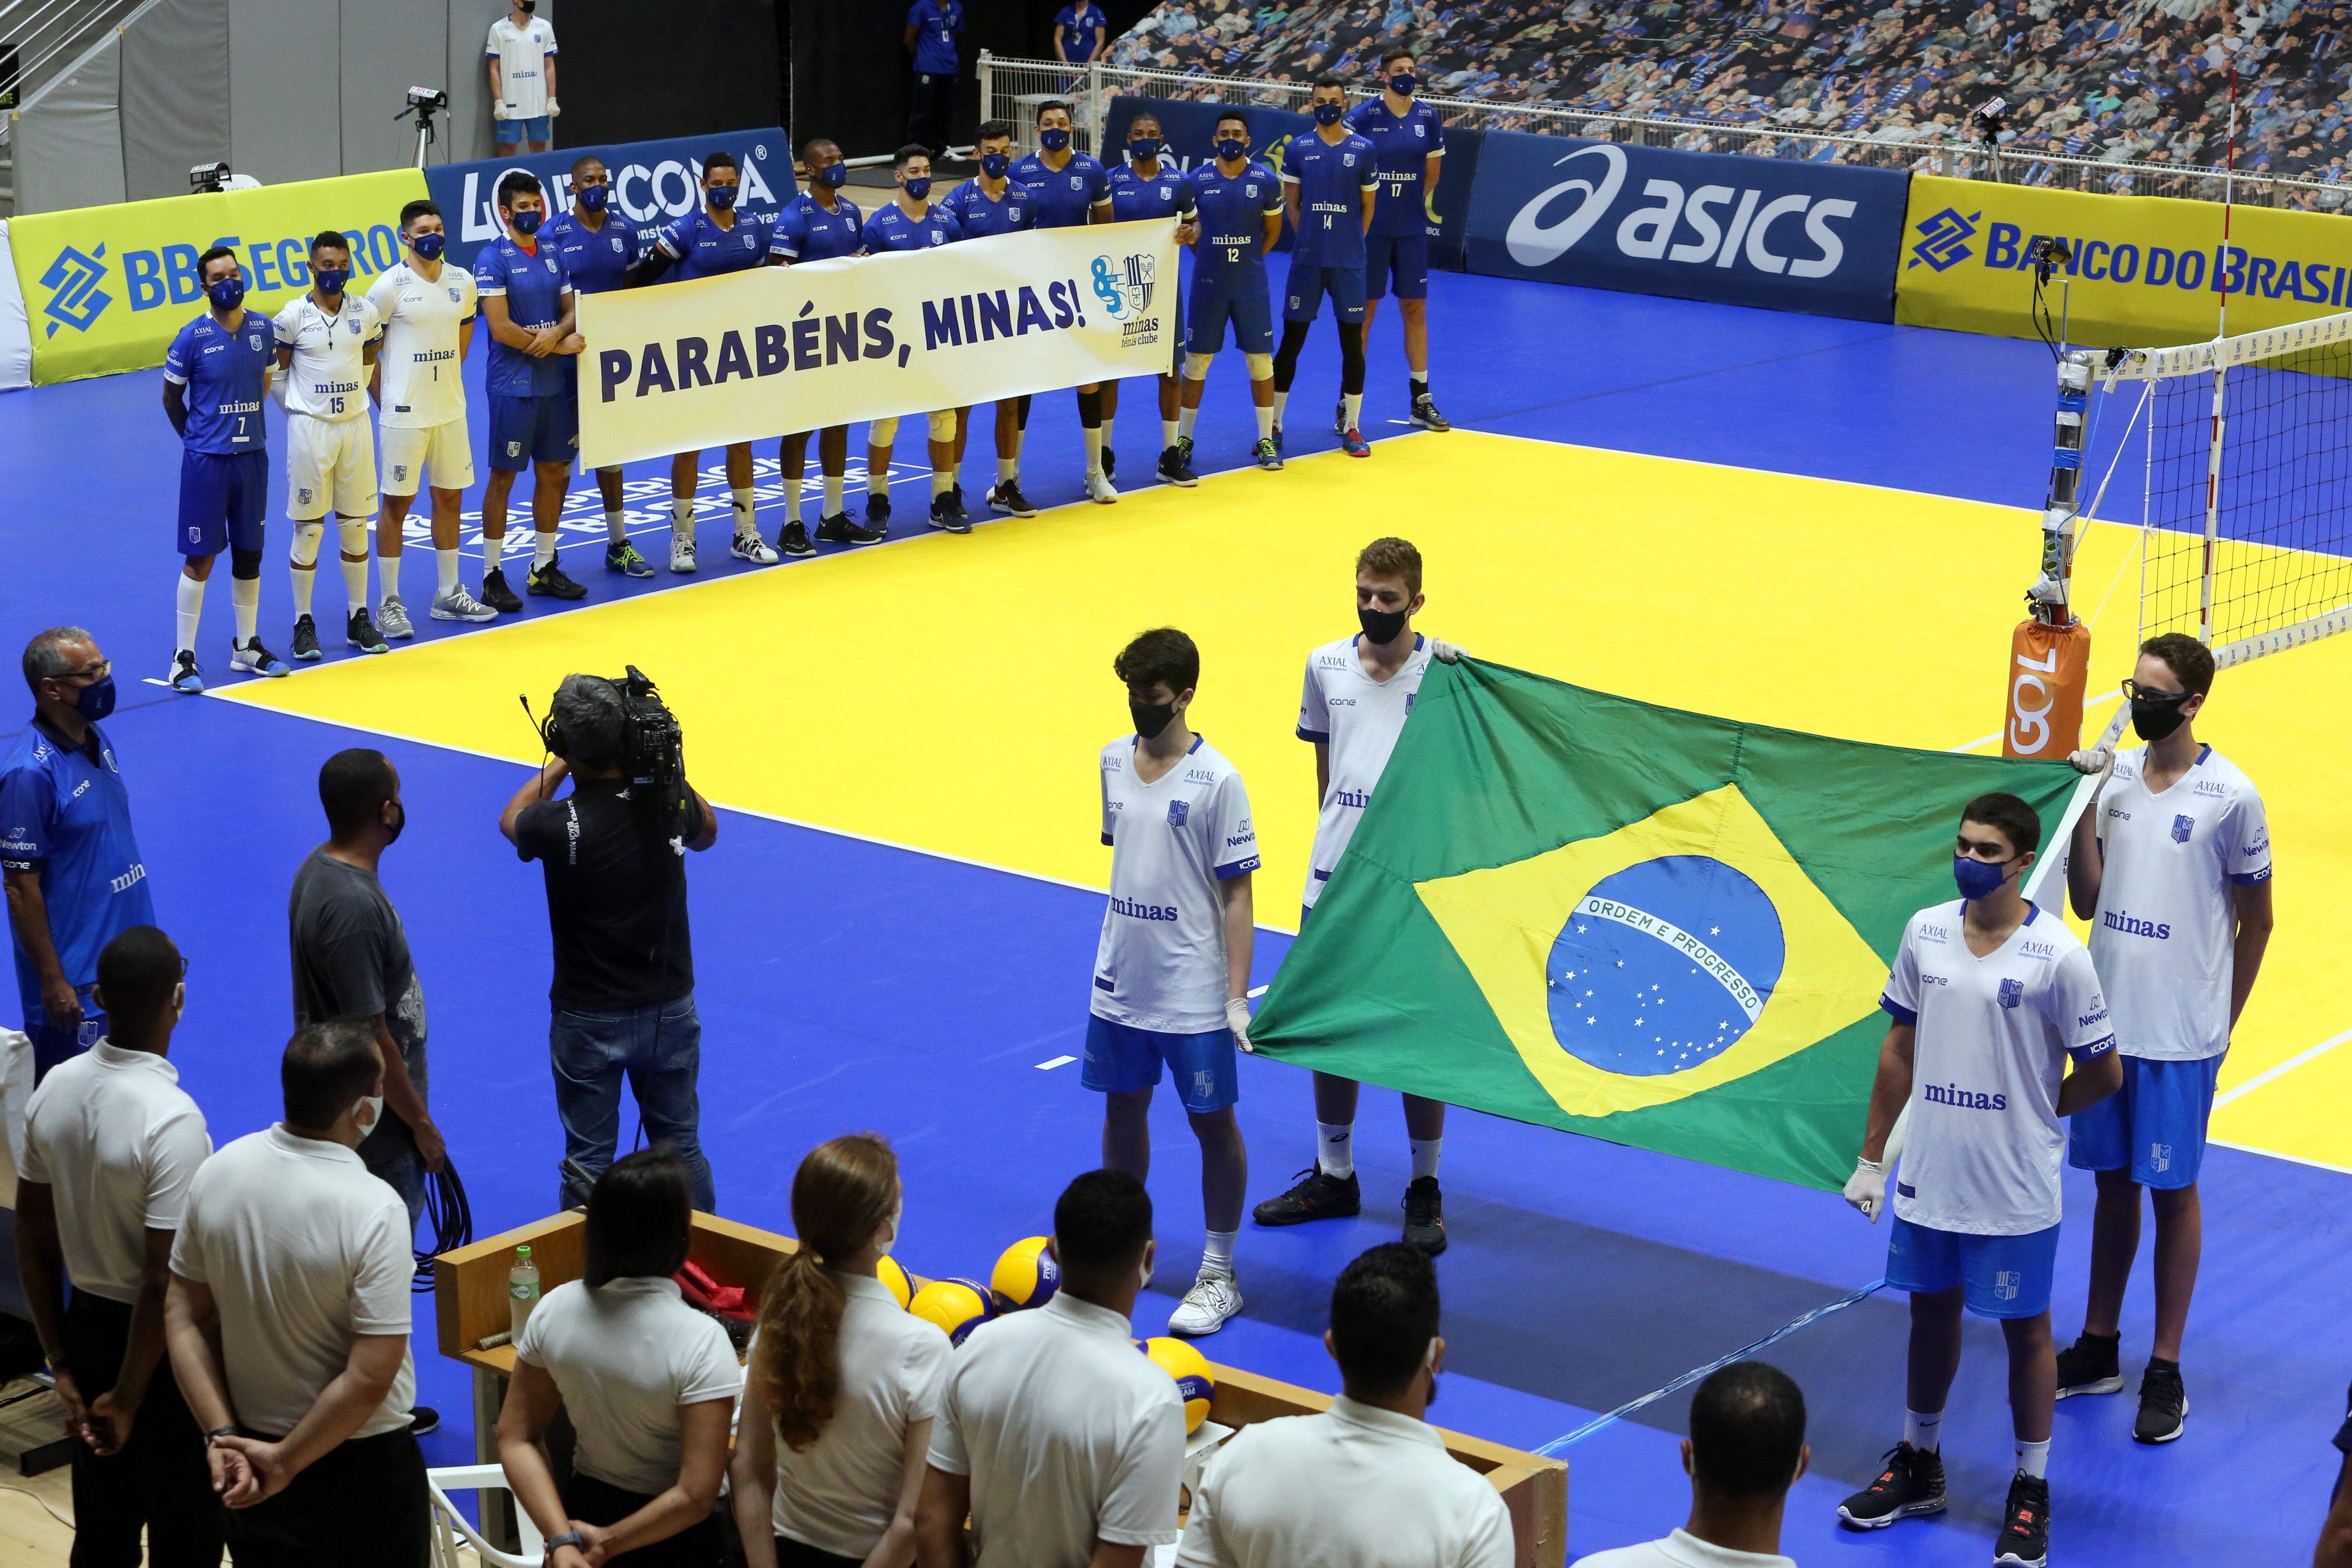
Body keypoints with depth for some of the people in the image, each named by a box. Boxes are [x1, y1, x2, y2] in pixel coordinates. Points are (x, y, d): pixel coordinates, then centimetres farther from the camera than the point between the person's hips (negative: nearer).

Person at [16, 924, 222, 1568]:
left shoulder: (55, 1090, -4)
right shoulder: (173, 1121, -25)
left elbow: (33, 1244, 4)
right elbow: (164, 1281, -24)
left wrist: (61, 1364, 11)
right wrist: (128, 1400, -13)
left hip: (87, 1323, 7)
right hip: (159, 1347, -7)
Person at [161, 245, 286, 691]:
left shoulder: (263, 329, 1)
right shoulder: (193, 337, -11)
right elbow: (171, 397, 1)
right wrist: (200, 439, 7)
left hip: (253, 456, 4)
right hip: (206, 461, -4)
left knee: (249, 554, 11)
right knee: (201, 557, -2)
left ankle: (246, 647, 24)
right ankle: (184, 657, 4)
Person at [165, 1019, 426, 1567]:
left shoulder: (217, 1173, -9)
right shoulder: (374, 1211, -26)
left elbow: (184, 1317, -4)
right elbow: (370, 1378, -26)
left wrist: (222, 1436, -6)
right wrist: (285, 1462, -15)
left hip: (247, 1453, 5)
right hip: (362, 1469, -5)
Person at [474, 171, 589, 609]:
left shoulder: (552, 254, 12)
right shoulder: (493, 258, -10)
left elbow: (571, 310, 10)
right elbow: (501, 327, -16)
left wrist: (554, 334, -14)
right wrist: (562, 346, -11)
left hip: (556, 383, 7)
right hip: (513, 386, -7)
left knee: (553, 473, 11)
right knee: (503, 477, -1)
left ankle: (545, 568, 22)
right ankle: (492, 576, 4)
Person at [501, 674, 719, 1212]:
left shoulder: (561, 825, -24)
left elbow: (511, 819, 2)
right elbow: (707, 835, 13)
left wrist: (563, 764, 5)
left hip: (589, 1020, -4)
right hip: (670, 1009, 4)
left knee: (588, 1159, 10)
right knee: (682, 1146, 19)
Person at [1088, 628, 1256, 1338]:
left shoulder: (1216, 780, -13)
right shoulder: (1114, 760, 4)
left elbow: (1236, 893, -12)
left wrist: (1238, 996, -15)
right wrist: (1113, 949, 16)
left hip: (1194, 992, -5)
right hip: (1120, 981, 6)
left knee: (1212, 1121, 3)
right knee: (1123, 1107, 14)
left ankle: (1219, 1276, 14)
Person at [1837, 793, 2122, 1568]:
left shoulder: (2057, 956, -15)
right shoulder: (1925, 932, -1)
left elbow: (2103, 1073, -6)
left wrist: (2027, 1116, 4)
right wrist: (1871, 1157, 9)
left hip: (2015, 1191, -5)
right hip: (1928, 1177, 5)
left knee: (2025, 1330, 8)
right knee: (1932, 1312, 19)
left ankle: (2031, 1493, 21)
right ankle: (1918, 1467, 36)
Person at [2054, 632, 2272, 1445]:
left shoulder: (2231, 796, -10)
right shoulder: (2114, 775, 4)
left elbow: (2255, 921, -1)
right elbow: (2087, 902, 3)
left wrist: (2223, 1022, 4)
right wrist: (2085, 806, -9)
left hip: (2180, 1034, -5)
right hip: (2105, 1018, 5)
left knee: (2173, 1192, 4)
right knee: (2112, 1179, 14)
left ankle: (2166, 1371, 12)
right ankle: (2099, 1348, 25)